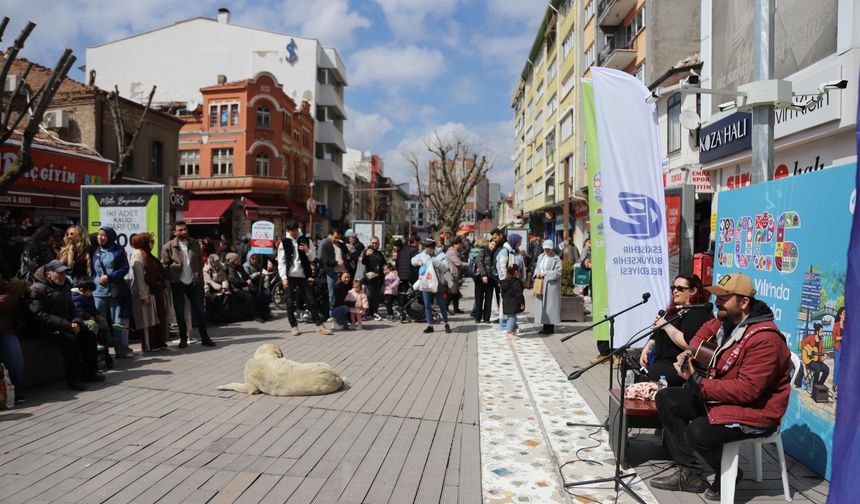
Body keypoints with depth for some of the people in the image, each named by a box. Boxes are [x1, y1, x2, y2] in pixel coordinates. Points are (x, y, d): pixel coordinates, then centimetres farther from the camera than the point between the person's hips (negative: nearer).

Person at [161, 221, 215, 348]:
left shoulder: (195, 244, 3)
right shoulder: (168, 247, -5)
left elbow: (200, 261, 6)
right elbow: (164, 266, -4)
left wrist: (199, 277, -1)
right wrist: (172, 279, -8)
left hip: (193, 282, 2)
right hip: (178, 284, -2)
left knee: (199, 310, 3)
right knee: (179, 313, 7)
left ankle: (205, 338, 11)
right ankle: (183, 338, 20)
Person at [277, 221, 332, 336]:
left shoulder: (303, 241, 9)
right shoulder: (284, 243, 1)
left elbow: (312, 258, 11)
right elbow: (281, 262, -3)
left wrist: (307, 250, -9)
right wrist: (284, 278, -11)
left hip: (302, 275, 2)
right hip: (290, 276, -2)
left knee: (311, 300, 1)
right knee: (290, 302, 3)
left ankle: (320, 326, 3)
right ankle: (294, 326, 14)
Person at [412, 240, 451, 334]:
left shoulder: (441, 256, -4)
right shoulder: (422, 255, 8)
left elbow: (445, 267, -14)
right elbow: (413, 260, 18)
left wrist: (434, 262, -24)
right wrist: (418, 262, -4)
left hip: (437, 284, -4)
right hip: (425, 284, 4)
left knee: (442, 305, 5)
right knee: (427, 305, 7)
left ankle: (446, 324, 18)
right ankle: (430, 325, 15)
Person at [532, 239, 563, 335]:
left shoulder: (556, 258, -7)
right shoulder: (541, 257, 13)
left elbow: (558, 272, -11)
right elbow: (537, 267, 17)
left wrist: (546, 274, -17)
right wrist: (537, 273, -4)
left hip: (551, 285, -7)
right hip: (541, 285, 7)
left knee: (549, 305, -4)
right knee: (541, 305, 8)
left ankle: (550, 328, 3)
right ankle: (545, 326, 17)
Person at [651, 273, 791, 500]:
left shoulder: (764, 339, -26)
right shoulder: (728, 321, 1)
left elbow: (747, 390, -31)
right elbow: (708, 329, 26)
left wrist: (697, 383, -28)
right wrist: (690, 351, 7)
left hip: (754, 412, -10)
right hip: (720, 397, 10)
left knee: (698, 433, -30)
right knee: (665, 399, 6)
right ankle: (689, 473, 6)